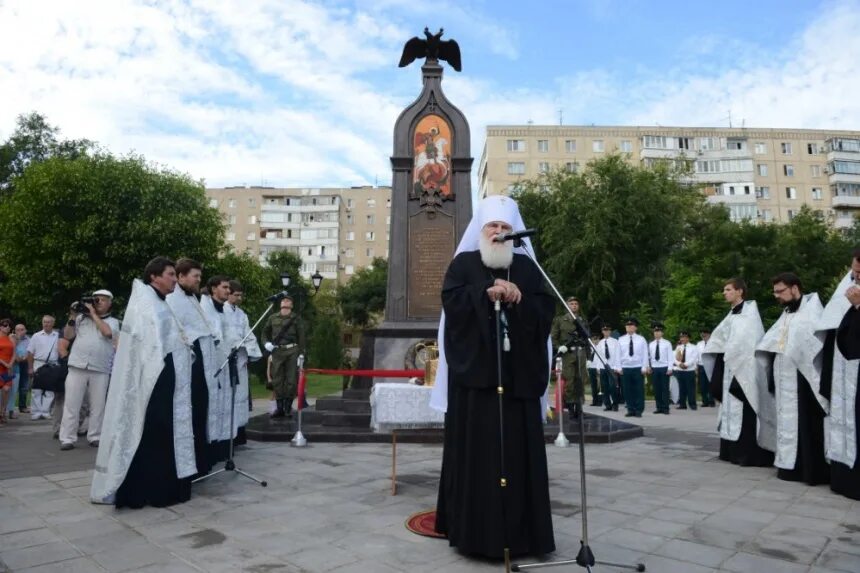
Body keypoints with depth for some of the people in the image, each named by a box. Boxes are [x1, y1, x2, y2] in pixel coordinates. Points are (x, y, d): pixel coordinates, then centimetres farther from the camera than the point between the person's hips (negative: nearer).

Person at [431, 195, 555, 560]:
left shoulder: (527, 267, 15)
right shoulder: (463, 262, 9)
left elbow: (546, 310, 5)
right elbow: (451, 299, -6)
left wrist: (519, 300, -12)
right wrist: (486, 294, -17)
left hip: (517, 371, 2)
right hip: (476, 370, -2)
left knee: (519, 449, 4)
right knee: (476, 449, -1)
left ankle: (519, 530, 15)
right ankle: (475, 529, 9)